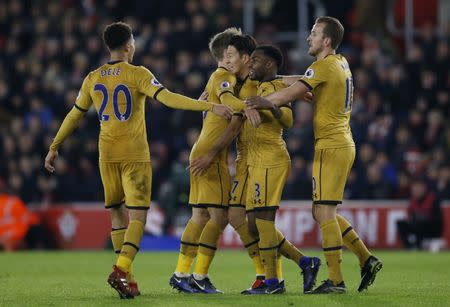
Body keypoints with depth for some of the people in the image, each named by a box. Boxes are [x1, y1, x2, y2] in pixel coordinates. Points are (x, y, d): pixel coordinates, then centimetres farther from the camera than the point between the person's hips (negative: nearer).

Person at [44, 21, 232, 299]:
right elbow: (168, 98, -18)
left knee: (117, 214, 13)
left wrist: (54, 147, 27)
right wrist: (210, 106, -21)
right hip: (135, 155, -4)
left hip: (107, 155, 5)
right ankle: (122, 270, -24)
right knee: (138, 215, -5)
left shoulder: (93, 79, 8)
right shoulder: (138, 74, -6)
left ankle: (126, 278, 9)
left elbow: (74, 116, 15)